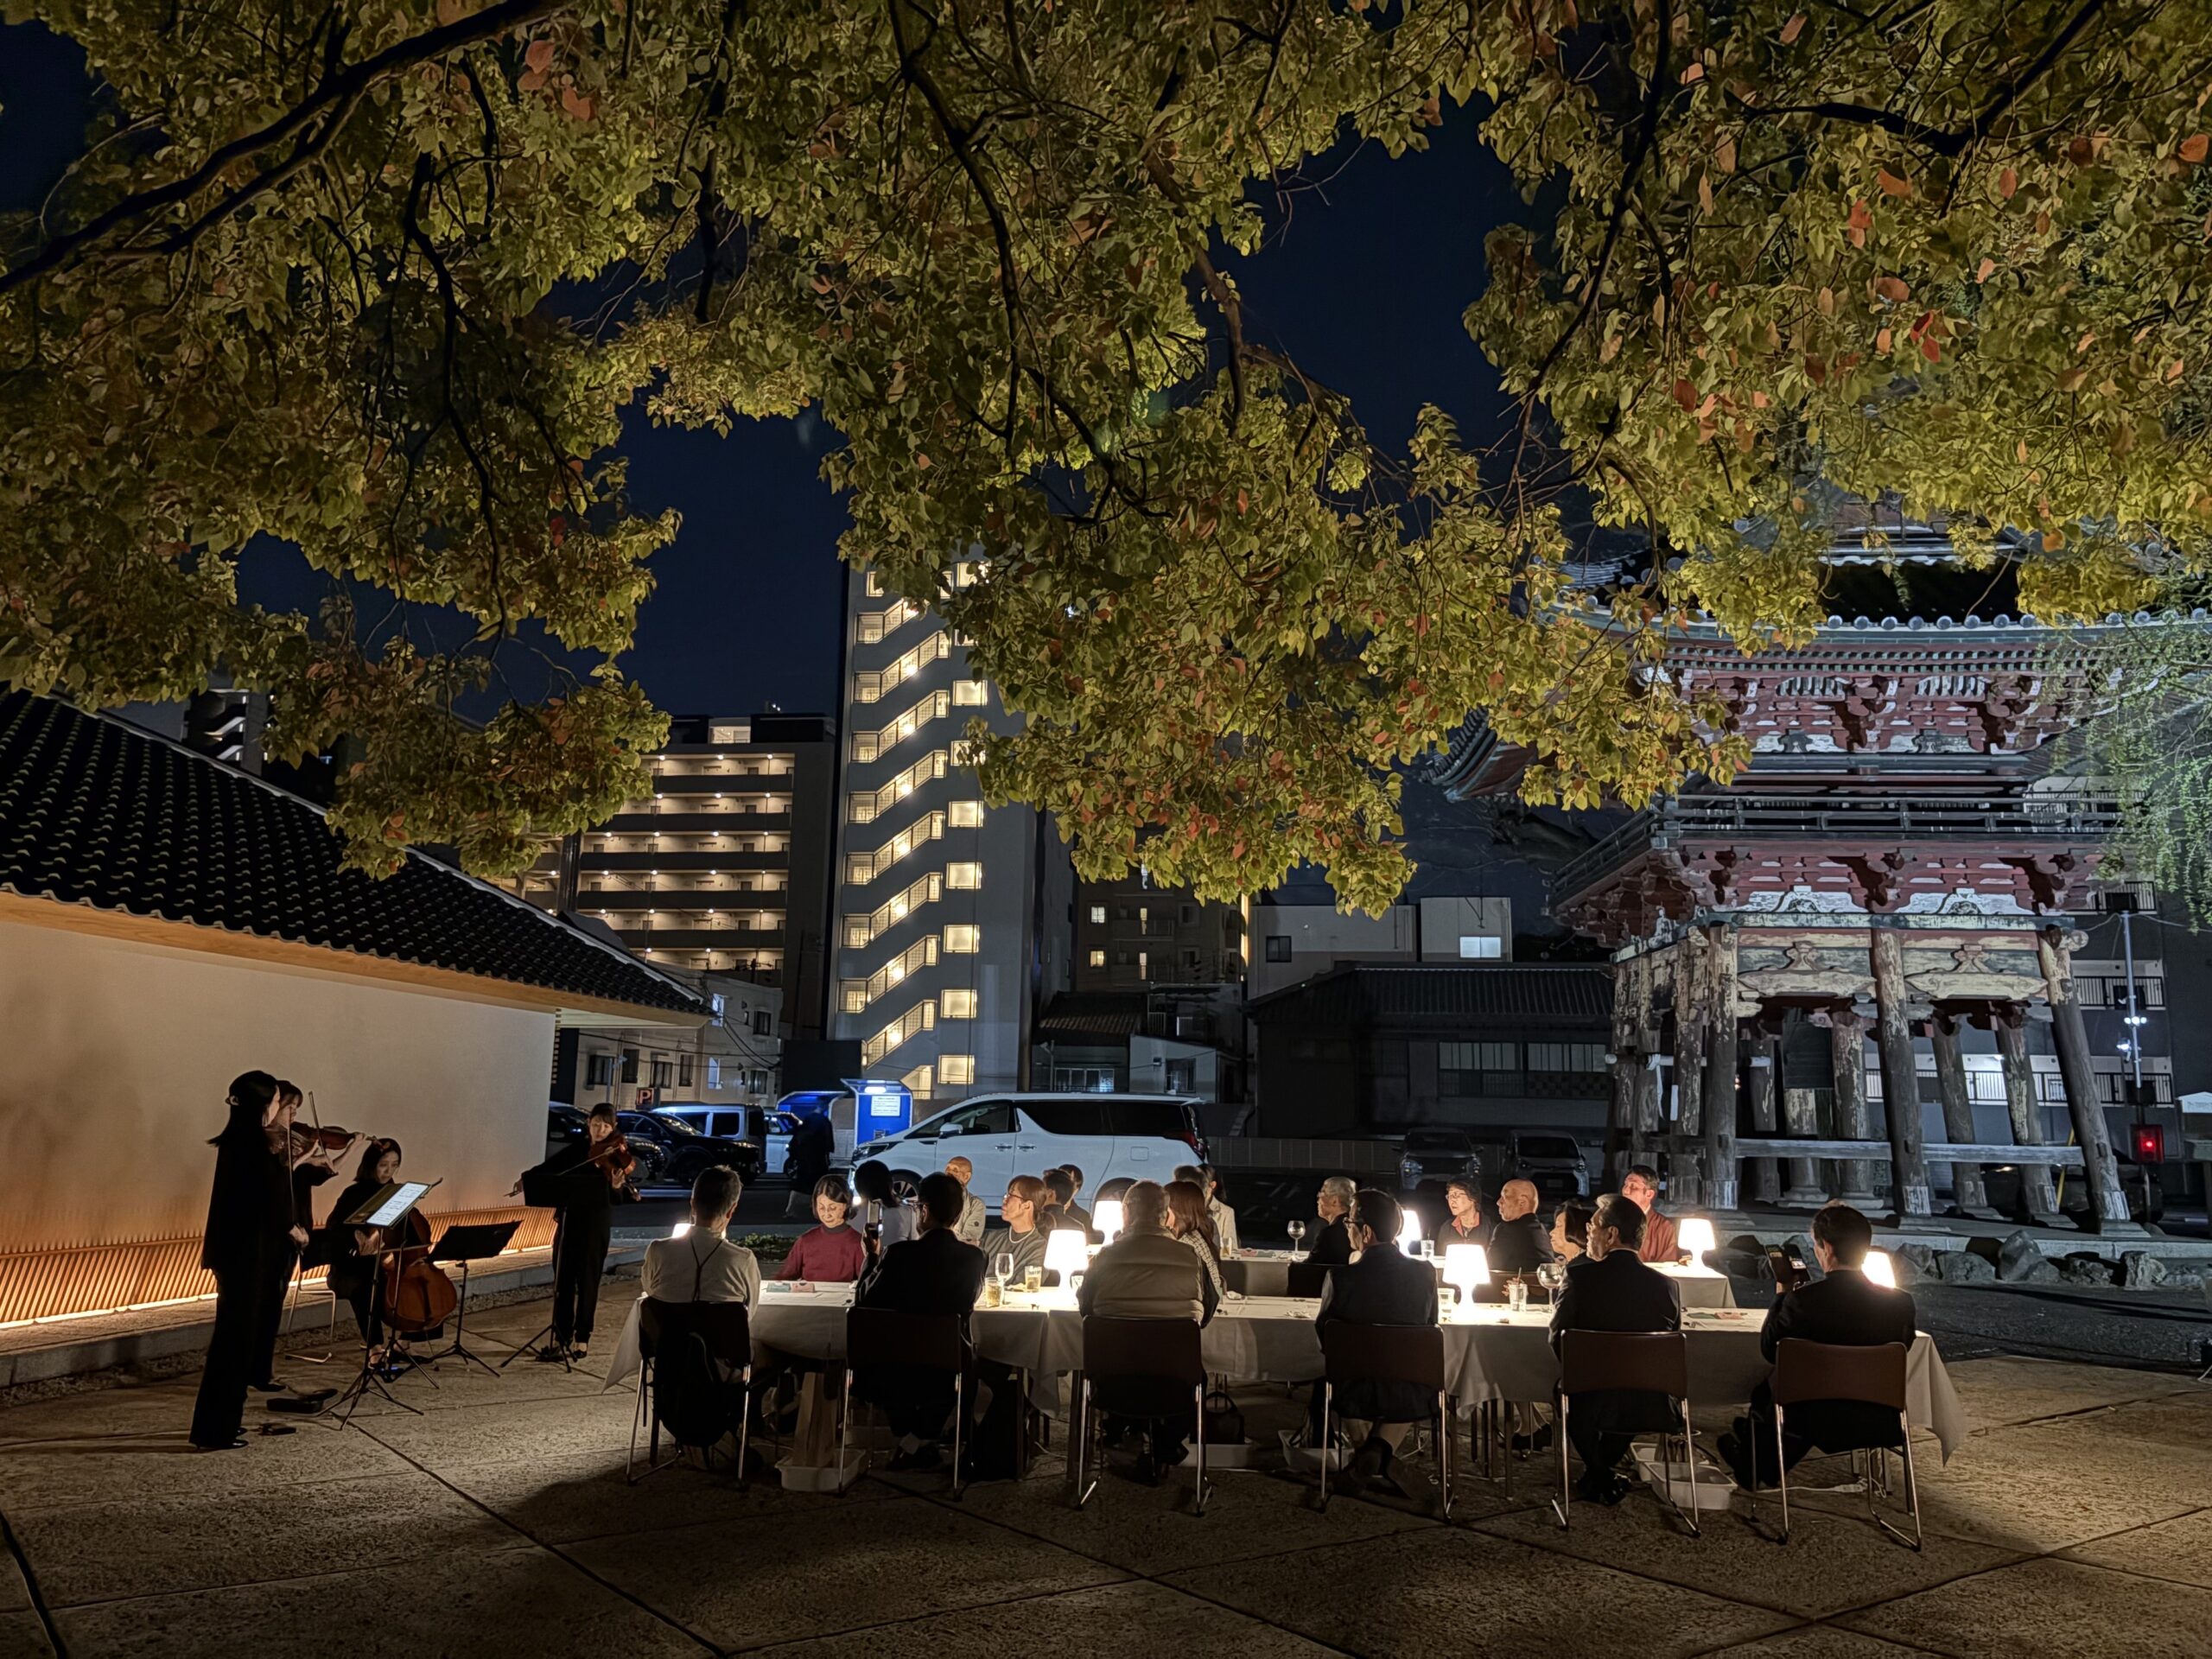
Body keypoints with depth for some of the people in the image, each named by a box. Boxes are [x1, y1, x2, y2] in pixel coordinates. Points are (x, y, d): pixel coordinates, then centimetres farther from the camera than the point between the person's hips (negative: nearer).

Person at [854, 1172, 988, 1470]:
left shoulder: (899, 1253, -18)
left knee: (863, 1361, 32)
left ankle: (910, 1441, 37)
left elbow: (863, 1301, -5)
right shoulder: (973, 1258, -11)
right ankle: (923, 1439, 39)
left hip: (895, 1373, -2)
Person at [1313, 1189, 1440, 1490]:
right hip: (1411, 1400, 1)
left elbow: (1322, 1330, -1)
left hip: (1356, 1397, -1)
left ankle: (1363, 1449, 29)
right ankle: (1383, 1447, 16)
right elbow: (1430, 1327, 8)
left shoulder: (1343, 1277, -18)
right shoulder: (1425, 1273, -10)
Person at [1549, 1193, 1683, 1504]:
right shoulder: (1666, 1285, -7)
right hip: (1652, 1410, 3)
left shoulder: (1580, 1277, -14)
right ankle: (1603, 1474, 45)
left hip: (1593, 1408, -3)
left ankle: (1599, 1476, 34)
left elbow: (1557, 1339, -5)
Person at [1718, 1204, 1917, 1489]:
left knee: (1765, 1391, 27)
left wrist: (1783, 1294, 4)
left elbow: (1769, 1350, -6)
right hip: (1880, 1423, 4)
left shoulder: (1802, 1300, -21)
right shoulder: (1901, 1302, -13)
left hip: (1819, 1424, -3)